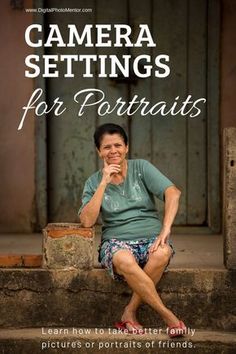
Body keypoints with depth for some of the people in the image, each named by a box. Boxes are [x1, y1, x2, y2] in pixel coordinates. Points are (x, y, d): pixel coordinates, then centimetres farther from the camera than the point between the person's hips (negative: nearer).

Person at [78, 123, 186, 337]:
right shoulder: (94, 182, 8)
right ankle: (168, 316, -27)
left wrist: (166, 229, -22)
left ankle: (130, 312, -19)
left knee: (162, 254, -36)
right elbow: (87, 221, -7)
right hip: (117, 241, 0)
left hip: (150, 238, 0)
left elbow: (173, 193, -9)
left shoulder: (141, 168, 5)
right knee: (124, 260, -37)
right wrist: (104, 183, -9)